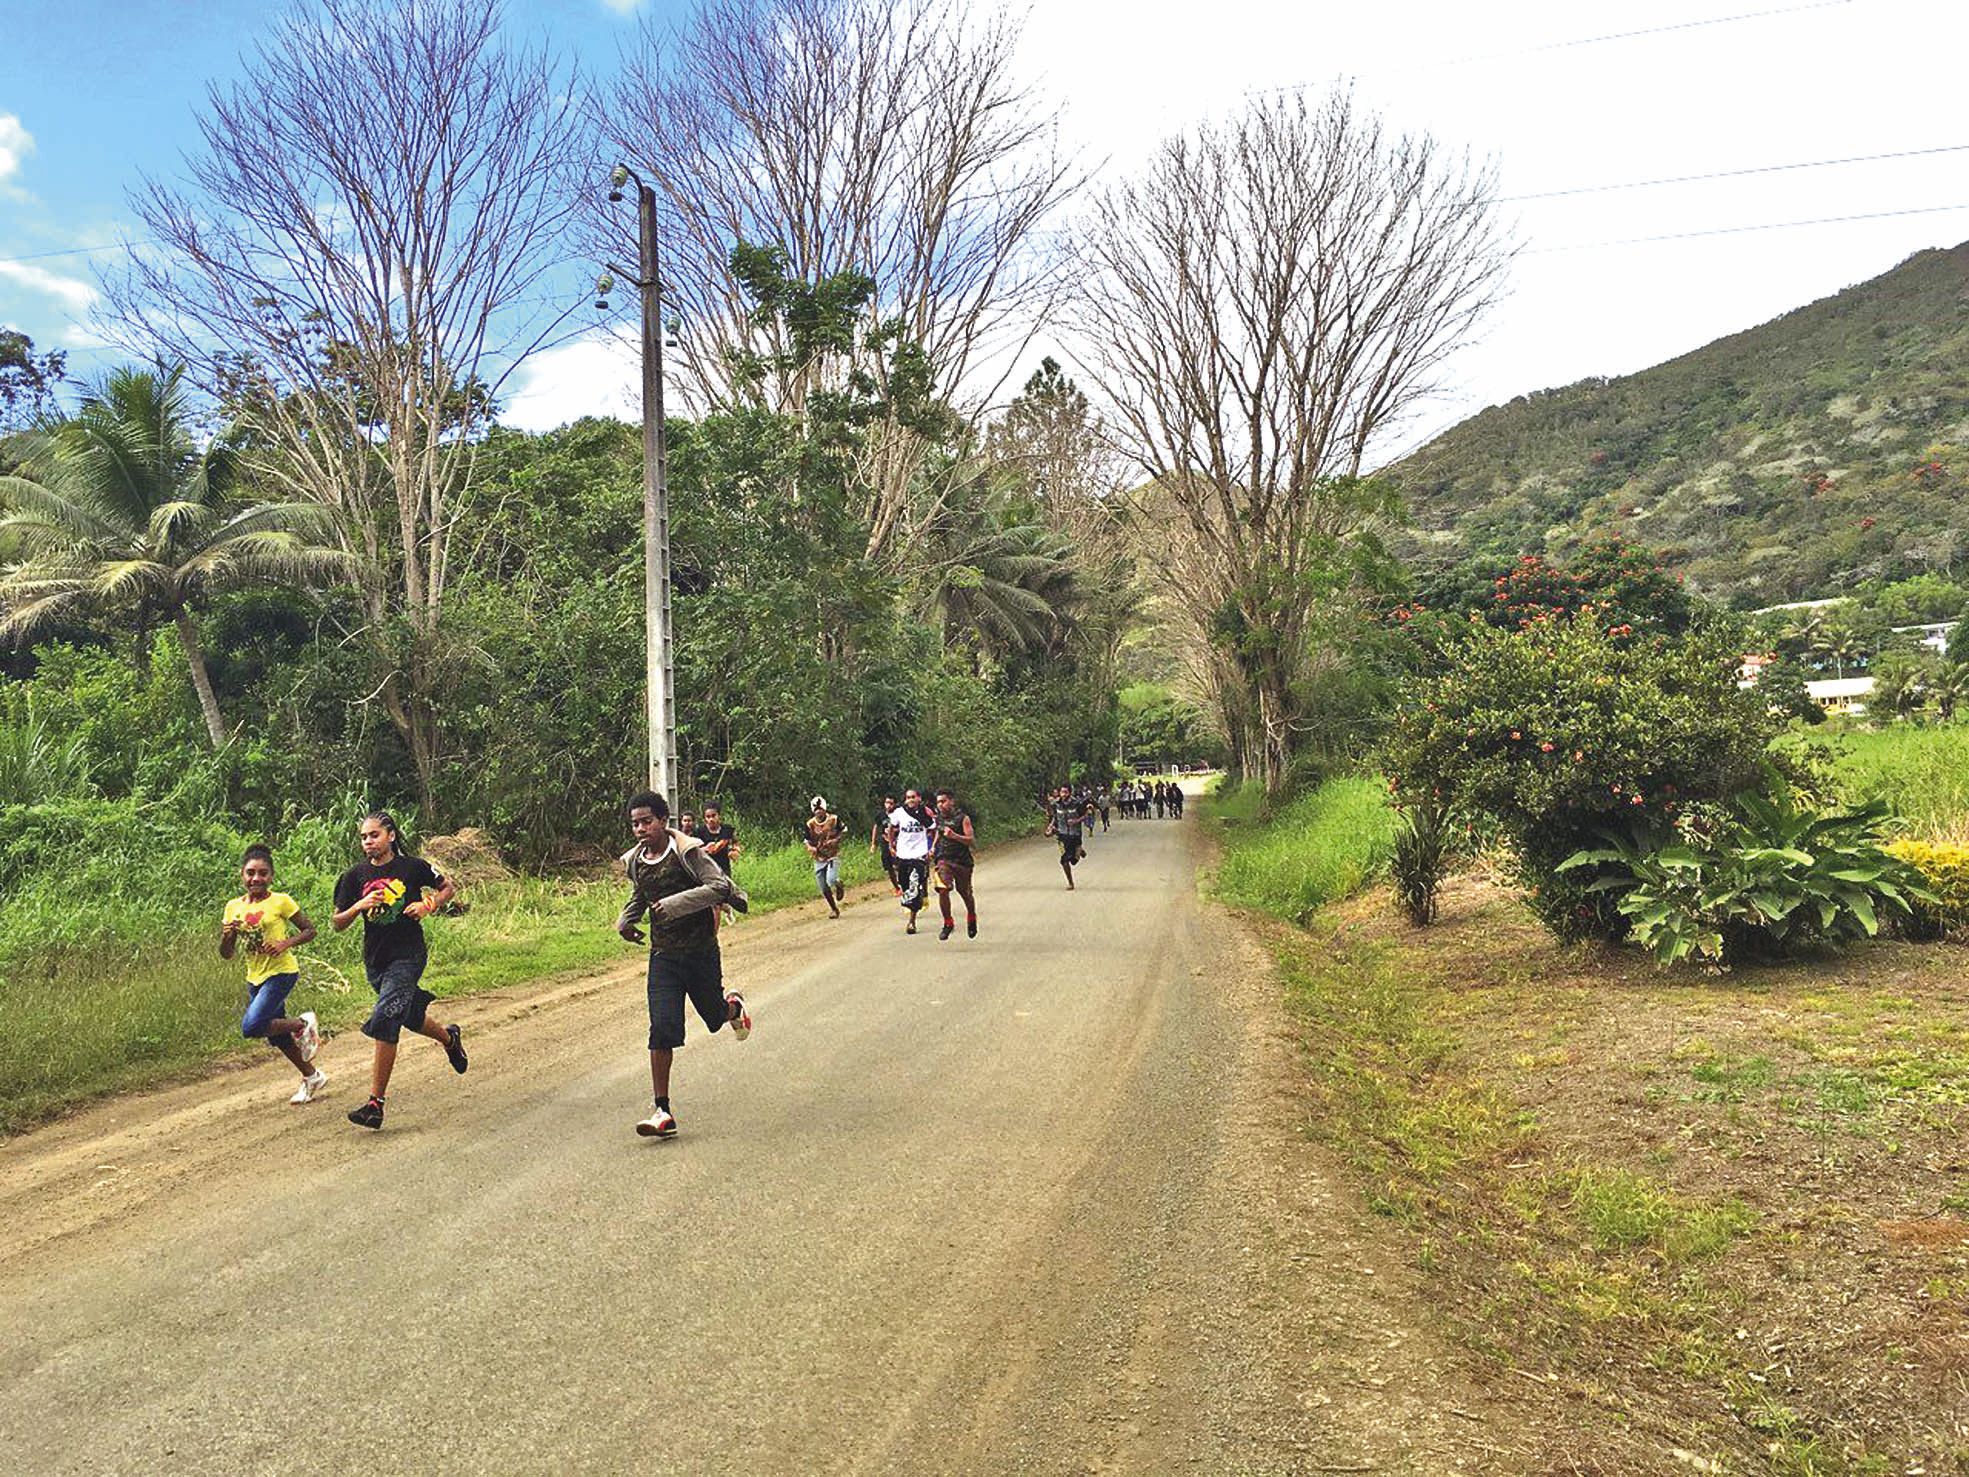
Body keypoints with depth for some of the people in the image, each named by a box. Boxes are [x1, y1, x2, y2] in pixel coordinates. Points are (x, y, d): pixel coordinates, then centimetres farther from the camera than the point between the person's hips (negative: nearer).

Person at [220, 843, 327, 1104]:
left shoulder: (280, 901, -9)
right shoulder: (233, 907, 4)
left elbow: (309, 931, -3)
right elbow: (226, 954, 7)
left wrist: (285, 943, -19)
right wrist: (228, 935, -13)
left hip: (281, 972, -6)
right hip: (255, 977, 6)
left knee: (251, 1026, -22)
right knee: (277, 1036, 14)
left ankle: (303, 1024, 3)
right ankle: (312, 1077, 31)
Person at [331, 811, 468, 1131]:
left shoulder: (413, 867, -7)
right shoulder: (355, 876, 0)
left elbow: (448, 888, 7)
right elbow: (337, 923, 2)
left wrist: (428, 905, -11)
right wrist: (359, 906, -16)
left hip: (408, 956, -5)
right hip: (375, 960, 5)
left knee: (384, 1022, -17)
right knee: (411, 1016, 20)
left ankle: (375, 1103, -13)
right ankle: (450, 1038, 53)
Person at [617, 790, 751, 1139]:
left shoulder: (687, 852, -15)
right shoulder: (635, 861, 4)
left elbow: (720, 886, -26)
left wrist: (675, 904, -33)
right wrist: (626, 920, 9)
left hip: (701, 952, -3)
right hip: (663, 956, 3)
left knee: (714, 1019, 14)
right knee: (662, 1029, -10)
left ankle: (732, 1005, 53)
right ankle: (662, 1112, -6)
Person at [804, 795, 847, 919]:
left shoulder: (834, 819, -5)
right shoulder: (810, 824, -1)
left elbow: (843, 831, 6)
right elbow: (806, 839, 5)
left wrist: (835, 840, -12)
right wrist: (810, 847, -17)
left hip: (833, 856, -3)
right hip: (819, 859, 3)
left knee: (831, 880, -26)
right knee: (824, 889, 5)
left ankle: (839, 886, 12)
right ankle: (834, 909, 26)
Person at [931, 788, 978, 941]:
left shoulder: (963, 818, -10)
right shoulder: (939, 818, 5)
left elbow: (971, 840, -15)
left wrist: (954, 836, -28)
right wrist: (934, 847, 13)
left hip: (962, 860, -3)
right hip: (944, 859, 3)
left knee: (965, 894, 11)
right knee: (943, 890, -18)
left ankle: (971, 919, 40)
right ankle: (948, 923, -1)